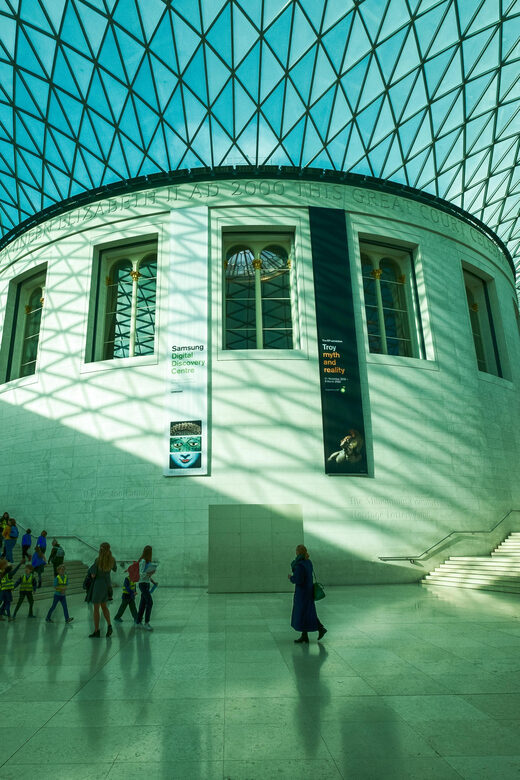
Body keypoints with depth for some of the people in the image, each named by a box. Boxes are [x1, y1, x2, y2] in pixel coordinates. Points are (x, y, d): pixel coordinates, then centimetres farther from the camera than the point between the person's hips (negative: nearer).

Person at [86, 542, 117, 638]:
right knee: (104, 606, 21)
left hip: (98, 584, -5)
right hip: (107, 583, 5)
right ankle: (109, 626, 8)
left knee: (96, 608, 7)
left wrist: (92, 568, 2)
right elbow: (115, 569, 15)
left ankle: (96, 631, 12)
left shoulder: (98, 560, -19)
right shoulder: (112, 559, -4)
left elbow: (93, 575, -17)